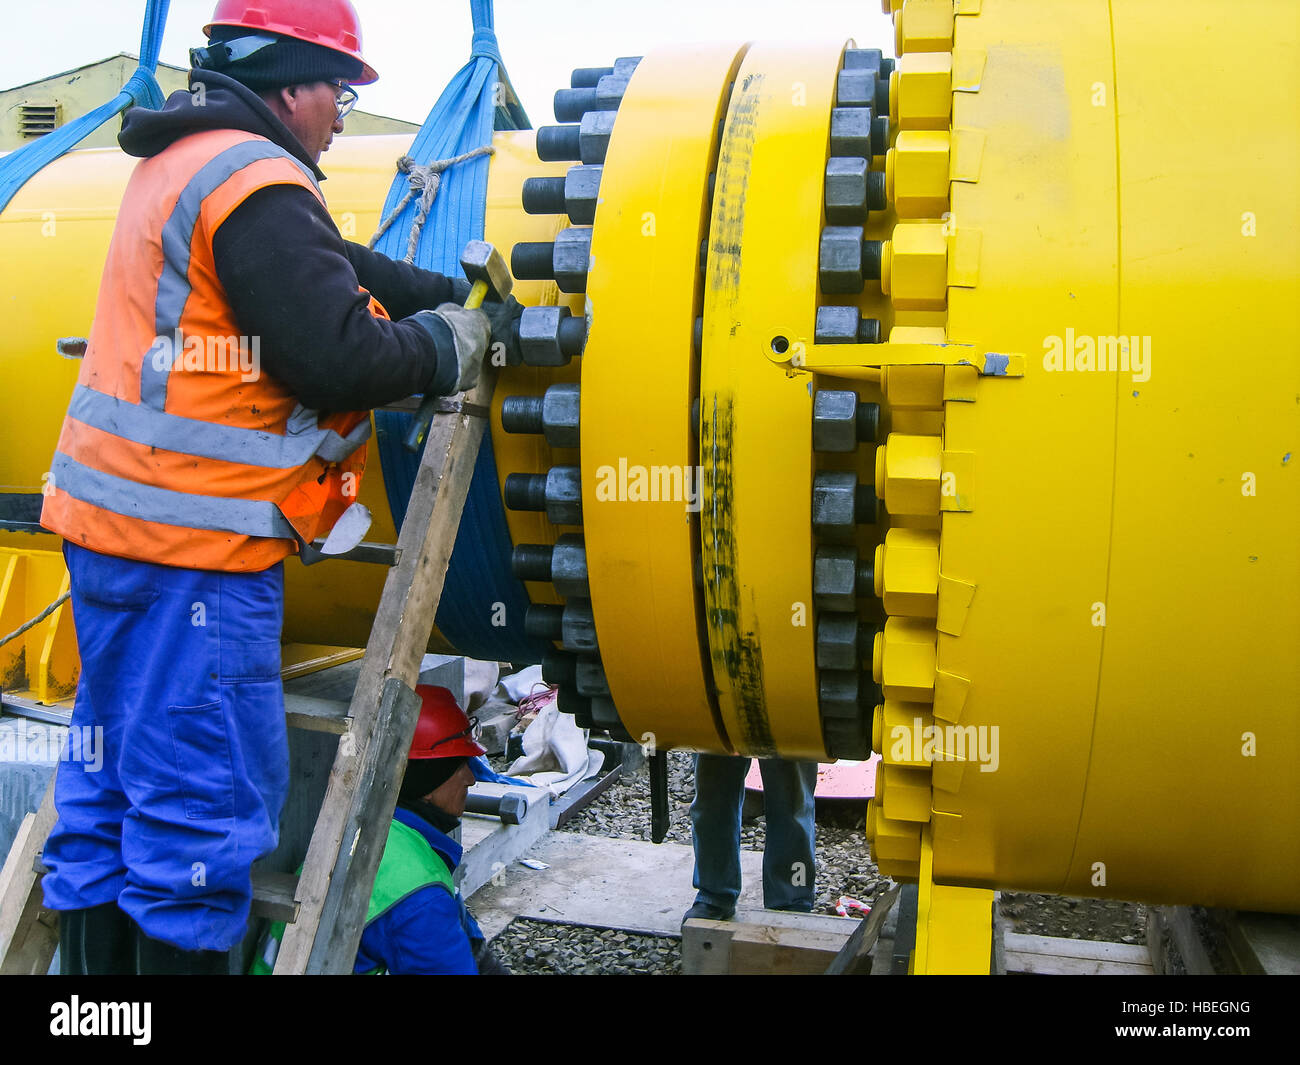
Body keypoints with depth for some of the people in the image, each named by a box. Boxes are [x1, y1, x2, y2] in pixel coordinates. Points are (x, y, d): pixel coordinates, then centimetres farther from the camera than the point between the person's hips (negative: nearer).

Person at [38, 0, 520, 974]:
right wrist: (451, 344, -2)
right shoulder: (255, 185, -14)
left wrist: (458, 296, 15)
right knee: (207, 801, -2)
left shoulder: (179, 162, 19)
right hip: (194, 539, -10)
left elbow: (334, 267, 20)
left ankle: (95, 951, 28)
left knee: (112, 781, 16)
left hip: (112, 521, 10)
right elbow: (340, 358, -19)